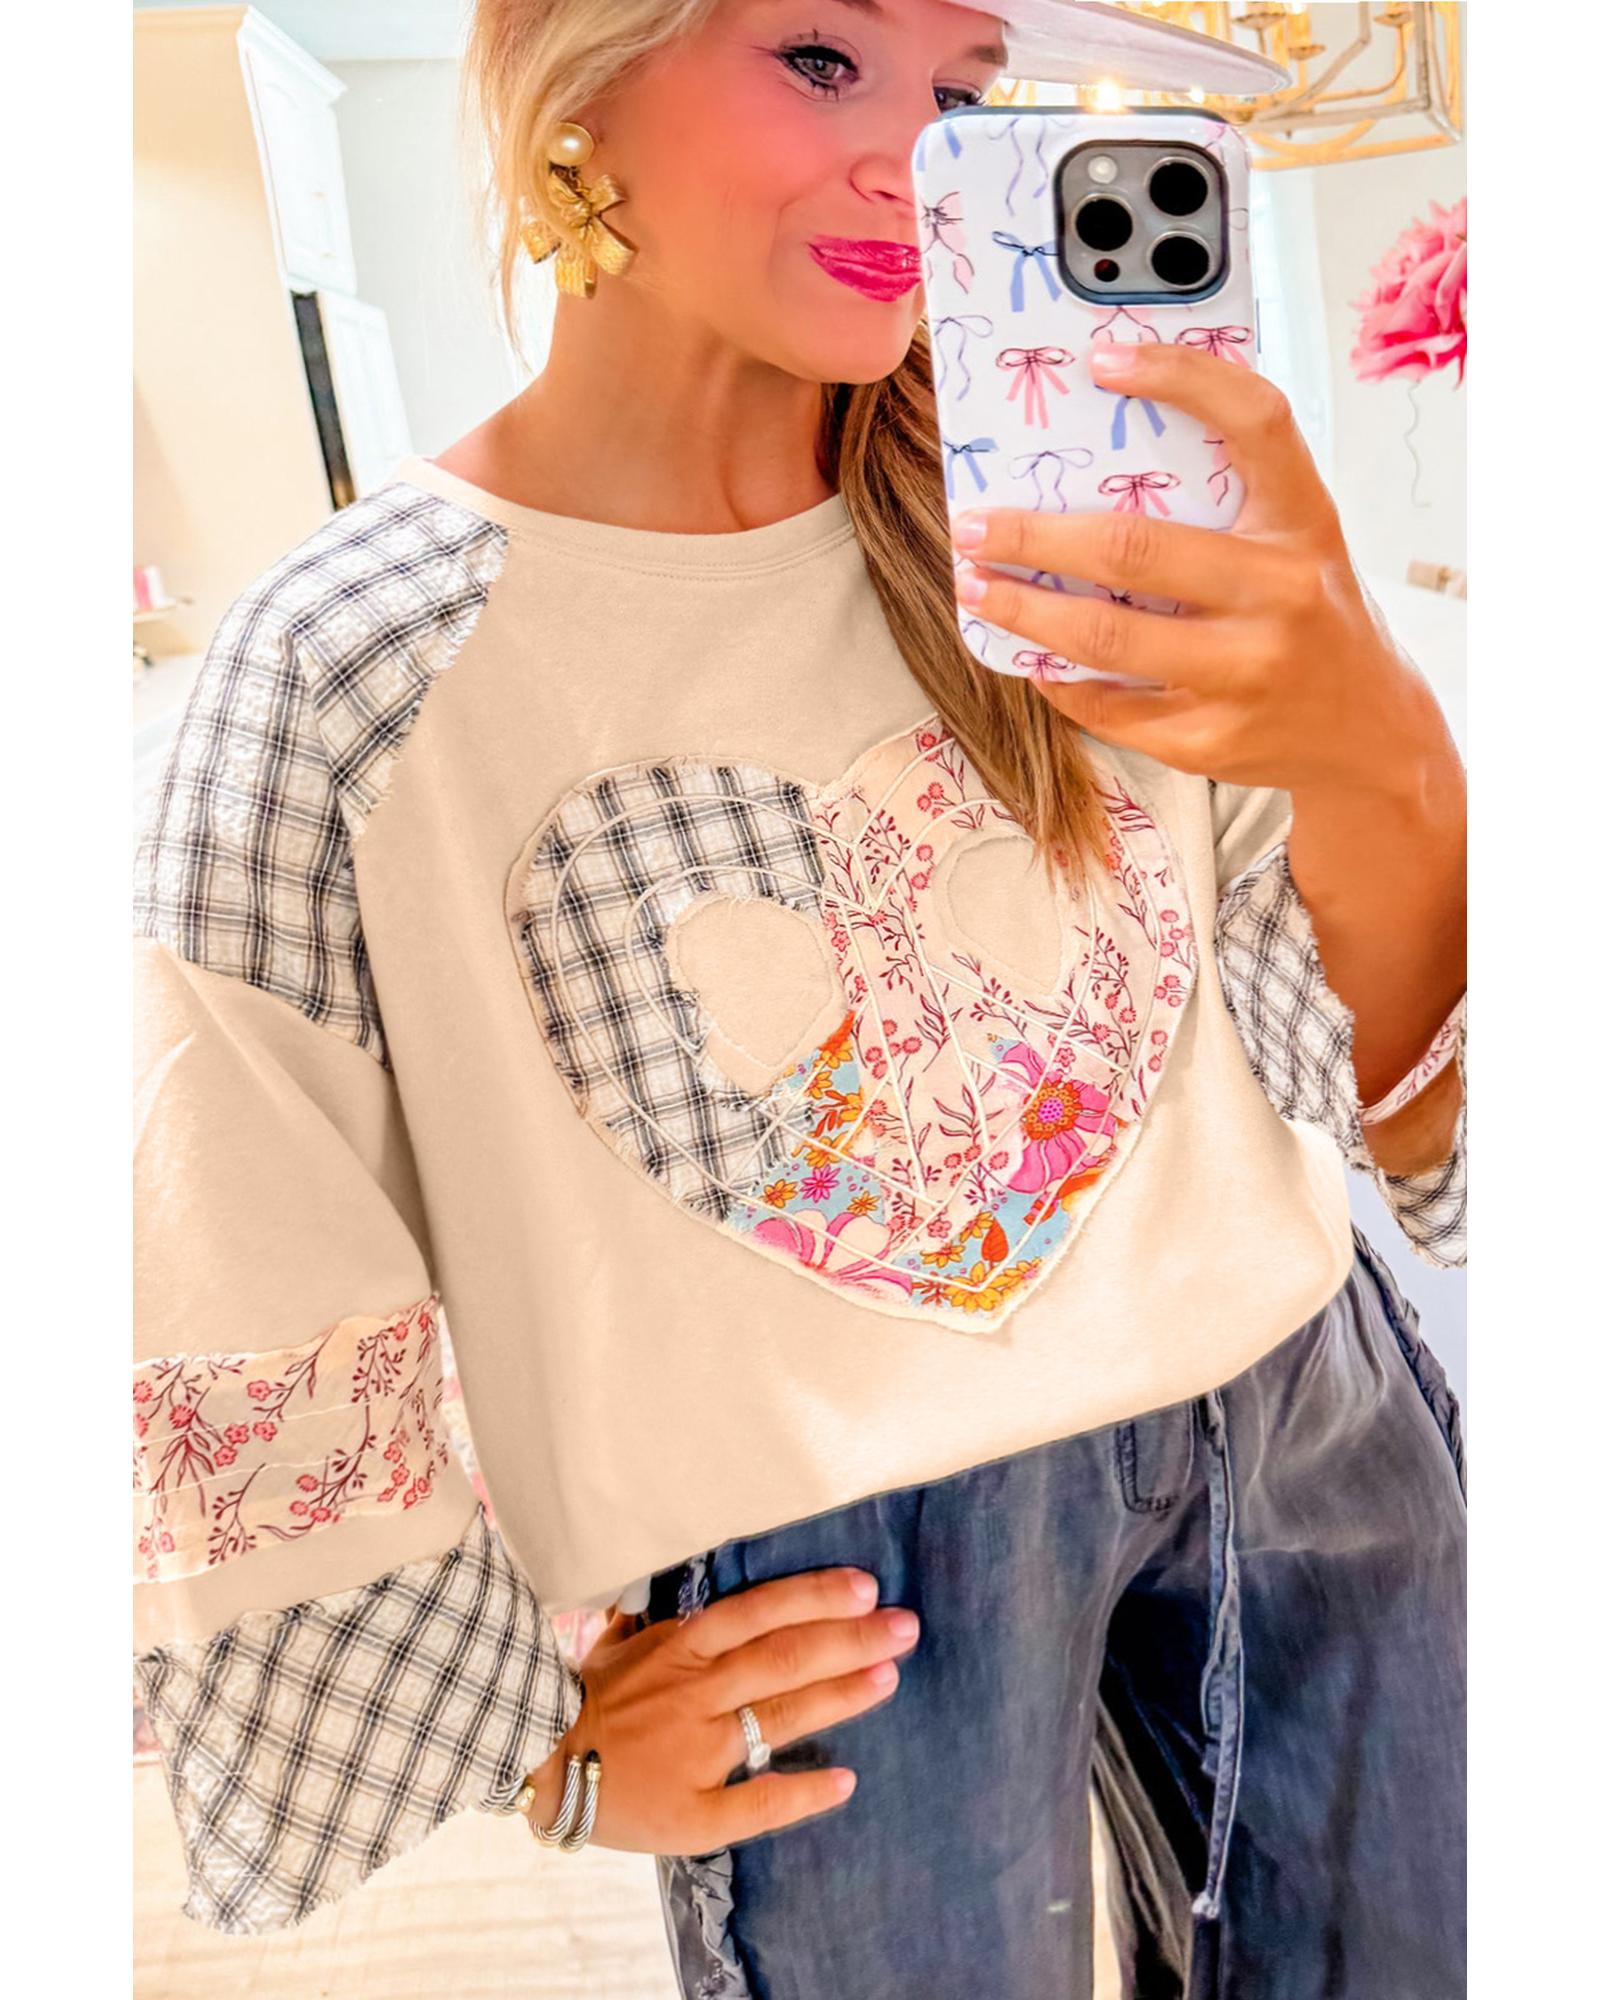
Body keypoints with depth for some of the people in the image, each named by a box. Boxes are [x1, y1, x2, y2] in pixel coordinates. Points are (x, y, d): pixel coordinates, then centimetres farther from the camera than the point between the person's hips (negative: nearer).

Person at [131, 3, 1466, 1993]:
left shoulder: (1046, 521, -4)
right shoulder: (350, 665, -14)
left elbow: (1397, 1057, -3)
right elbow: (233, 1331, -7)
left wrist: (1378, 753, -24)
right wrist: (549, 1740, -1)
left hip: (1297, 1396, 5)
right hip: (832, 1569, -3)